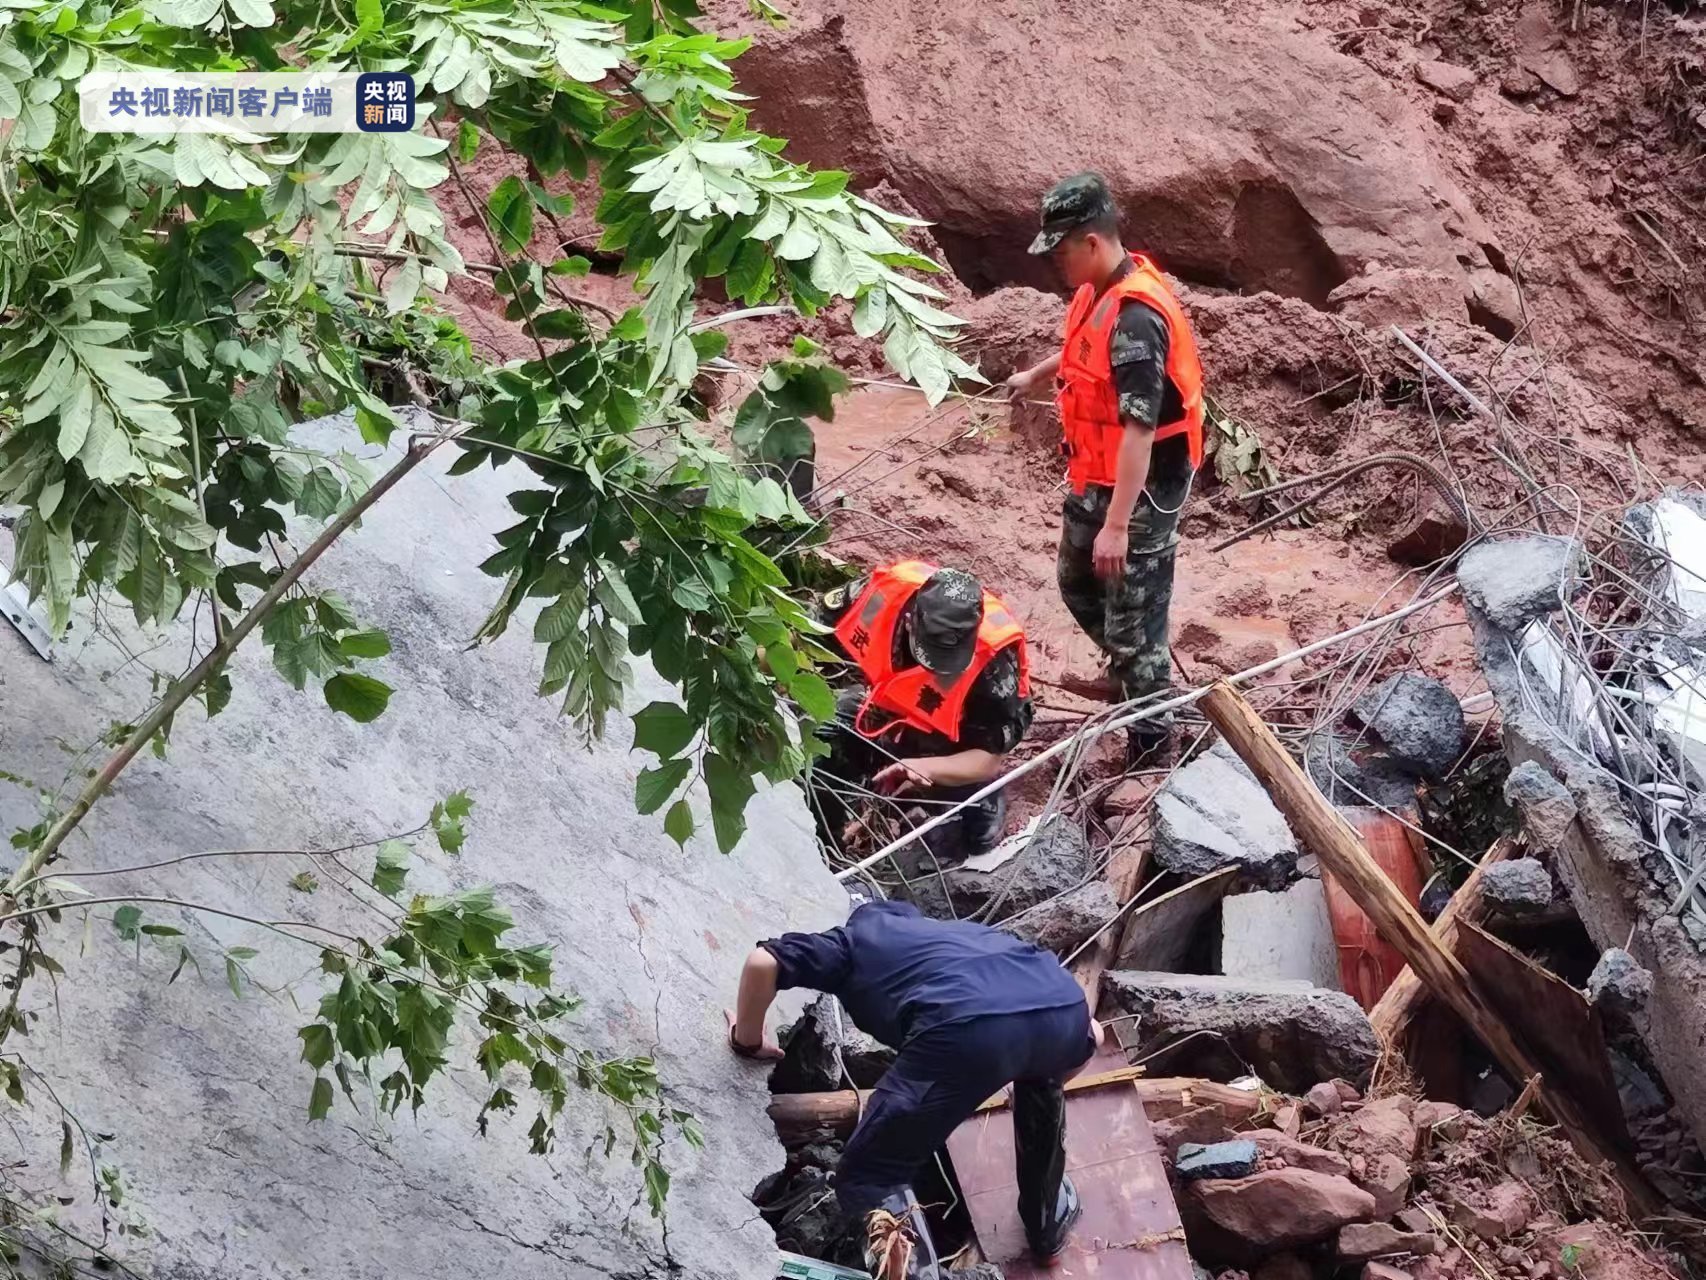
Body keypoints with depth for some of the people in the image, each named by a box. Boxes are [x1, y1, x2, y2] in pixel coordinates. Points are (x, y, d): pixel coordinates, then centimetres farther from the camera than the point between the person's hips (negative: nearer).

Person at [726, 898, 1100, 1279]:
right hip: (1065, 1007, 4)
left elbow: (763, 962, 15)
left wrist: (748, 1040, 34)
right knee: (1039, 1071, 42)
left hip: (967, 1027, -4)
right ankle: (1049, 1220, 46)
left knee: (866, 1176, 12)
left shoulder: (856, 937, 33)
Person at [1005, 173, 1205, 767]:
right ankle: (1130, 673, 50)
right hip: (1097, 478, 10)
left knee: (1133, 612, -1)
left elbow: (1139, 429, -31)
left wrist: (1117, 524, -31)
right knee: (1077, 582, 27)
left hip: (1141, 488, -10)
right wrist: (1038, 374, 40)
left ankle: (1151, 744, 12)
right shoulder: (1102, 289, 0)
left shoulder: (1136, 317, -30)